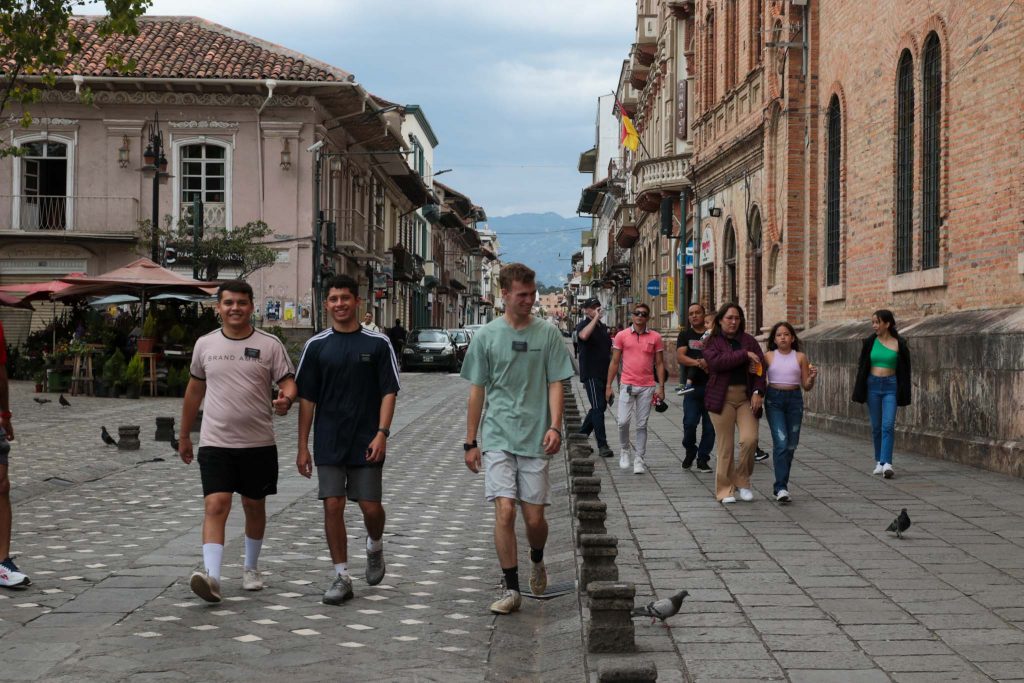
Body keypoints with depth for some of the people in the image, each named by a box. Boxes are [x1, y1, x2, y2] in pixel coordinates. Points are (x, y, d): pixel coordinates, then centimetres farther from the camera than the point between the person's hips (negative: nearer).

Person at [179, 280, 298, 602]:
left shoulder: (270, 345, -1)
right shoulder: (205, 344, 5)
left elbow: (288, 382, -3)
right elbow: (195, 389, 16)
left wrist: (285, 400, -28)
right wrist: (184, 435, 19)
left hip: (258, 443, 0)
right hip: (215, 443, 0)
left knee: (254, 506, 14)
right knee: (216, 506, -14)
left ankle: (251, 568, 34)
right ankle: (212, 576, -24)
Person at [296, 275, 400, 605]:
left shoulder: (377, 343, 1)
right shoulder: (316, 346, 4)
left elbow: (389, 392, 0)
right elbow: (306, 398, 5)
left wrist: (381, 433, -12)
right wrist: (302, 447, 2)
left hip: (366, 442, -1)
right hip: (328, 442, 1)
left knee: (371, 506, 0)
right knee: (333, 506, -2)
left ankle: (375, 547, 33)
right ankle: (342, 576, 7)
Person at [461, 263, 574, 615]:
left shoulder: (548, 334, 2)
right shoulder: (487, 335, 3)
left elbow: (555, 384, 2)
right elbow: (476, 392, 7)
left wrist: (555, 426, -13)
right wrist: (470, 443, 7)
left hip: (536, 439, 0)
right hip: (497, 438, 0)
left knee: (534, 518, 4)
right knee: (505, 511, -10)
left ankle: (537, 561, 36)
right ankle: (511, 589, 0)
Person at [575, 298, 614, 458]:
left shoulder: (603, 326, 16)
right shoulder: (583, 325, -7)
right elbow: (583, 335, -32)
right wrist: (596, 318, -27)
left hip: (604, 373, 8)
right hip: (591, 374, -8)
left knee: (599, 407, 13)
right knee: (598, 407, -10)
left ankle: (581, 435, 26)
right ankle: (602, 445, -10)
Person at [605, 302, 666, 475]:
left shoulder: (655, 337, 3)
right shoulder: (622, 336, 2)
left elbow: (659, 364, 7)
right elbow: (614, 362, 6)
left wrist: (661, 387, 0)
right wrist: (608, 386, 3)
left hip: (647, 386, 1)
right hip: (627, 385, 0)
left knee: (642, 425, 4)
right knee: (623, 421, -9)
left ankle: (639, 459, 11)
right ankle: (624, 450, 16)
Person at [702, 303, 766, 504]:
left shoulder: (749, 341, 11)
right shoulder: (712, 342, 3)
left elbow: (760, 367, 5)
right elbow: (717, 362, -16)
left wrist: (757, 392, -8)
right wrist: (744, 355, -15)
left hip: (746, 396, 2)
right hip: (722, 397, -2)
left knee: (750, 439, -12)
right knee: (725, 445, -1)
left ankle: (742, 480, 9)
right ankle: (725, 490, 9)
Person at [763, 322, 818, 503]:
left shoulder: (800, 357, 7)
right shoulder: (768, 356, 5)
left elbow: (806, 386, 9)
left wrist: (812, 377, -11)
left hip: (794, 399, 2)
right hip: (774, 399, -2)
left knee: (791, 445, 5)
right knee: (781, 442, -15)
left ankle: (780, 485, 18)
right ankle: (781, 487, -17)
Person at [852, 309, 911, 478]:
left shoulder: (899, 344, -2)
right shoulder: (870, 342, 4)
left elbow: (904, 370, 2)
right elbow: (862, 366, 8)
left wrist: (903, 393, -1)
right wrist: (860, 391, 5)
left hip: (890, 387, -2)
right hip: (873, 385, 3)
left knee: (888, 425, -13)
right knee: (876, 426, 8)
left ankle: (887, 464, -19)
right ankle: (879, 461, 19)